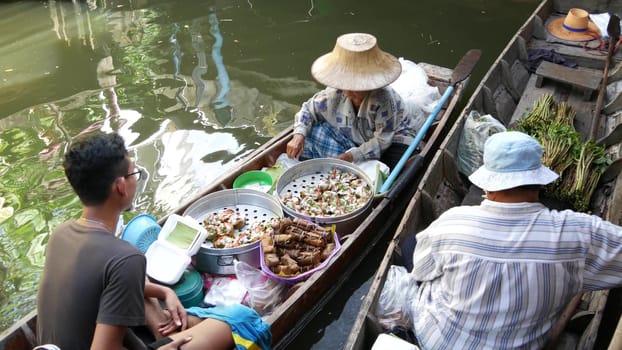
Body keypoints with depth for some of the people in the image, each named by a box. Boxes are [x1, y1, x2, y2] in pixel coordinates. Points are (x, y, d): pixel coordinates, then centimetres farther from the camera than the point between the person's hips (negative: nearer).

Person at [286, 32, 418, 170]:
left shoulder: (383, 99, -34)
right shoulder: (335, 93, -19)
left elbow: (383, 140, -28)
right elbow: (309, 109, -5)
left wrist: (351, 155, -34)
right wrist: (299, 135, -22)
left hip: (393, 141, -4)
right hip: (357, 141, 4)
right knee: (314, 130, -14)